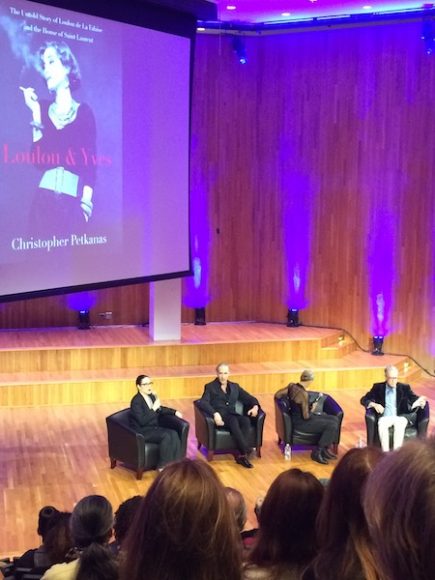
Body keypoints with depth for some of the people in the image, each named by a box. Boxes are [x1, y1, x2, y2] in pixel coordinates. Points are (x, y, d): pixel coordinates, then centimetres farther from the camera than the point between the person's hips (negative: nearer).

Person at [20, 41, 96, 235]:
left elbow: (90, 163, 0)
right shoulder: (42, 107, 11)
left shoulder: (84, 111, 6)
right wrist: (36, 113, -3)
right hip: (43, 200, 2)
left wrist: (86, 205, -13)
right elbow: (38, 159, 0)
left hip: (72, 202, -2)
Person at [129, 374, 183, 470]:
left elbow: (160, 409, 26)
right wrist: (154, 408, -24)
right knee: (166, 436, -28)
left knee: (173, 433, -18)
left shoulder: (151, 396, 8)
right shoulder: (136, 401, -17)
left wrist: (174, 412, 14)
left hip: (154, 427, 8)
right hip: (142, 431, -8)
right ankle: (163, 466, -18)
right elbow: (142, 421, -25)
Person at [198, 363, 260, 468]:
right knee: (233, 421, -36)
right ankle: (245, 452, -40)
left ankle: (241, 455, -33)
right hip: (220, 416, -4)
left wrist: (255, 406, -4)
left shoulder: (235, 386, 22)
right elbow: (203, 403, -9)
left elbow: (249, 398, 20)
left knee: (246, 420, -31)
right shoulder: (210, 387, 8)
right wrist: (215, 414, -27)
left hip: (232, 415, 4)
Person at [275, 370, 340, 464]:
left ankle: (326, 448, 17)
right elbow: (306, 416, -23)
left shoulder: (291, 386, -6)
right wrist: (313, 409, -4)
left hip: (297, 416, 9)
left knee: (335, 419, 8)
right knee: (332, 425, -16)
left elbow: (277, 395, 4)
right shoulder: (304, 394, -28)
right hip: (301, 423, -9)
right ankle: (317, 452, -3)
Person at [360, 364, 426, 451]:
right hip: (385, 417, 0)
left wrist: (421, 401, -22)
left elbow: (414, 398, 3)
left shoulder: (404, 388, 14)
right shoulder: (378, 387, 13)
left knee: (399, 423, -36)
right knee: (382, 423, -35)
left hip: (401, 417, 0)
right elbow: (364, 399, 10)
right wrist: (374, 404, -11)